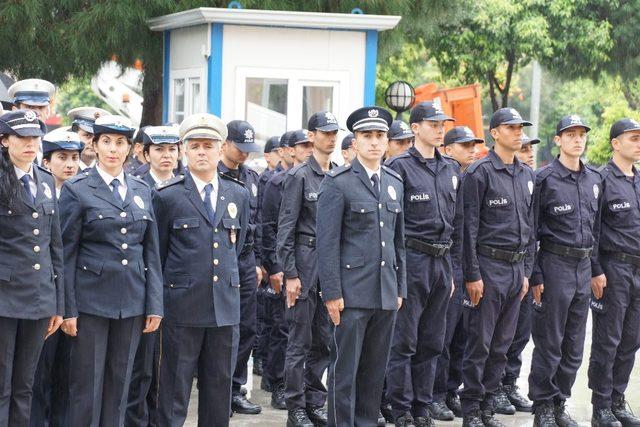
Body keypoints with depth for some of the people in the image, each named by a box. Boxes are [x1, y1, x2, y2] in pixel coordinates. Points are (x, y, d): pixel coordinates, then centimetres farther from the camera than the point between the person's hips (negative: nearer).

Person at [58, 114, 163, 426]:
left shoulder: (142, 190, 11)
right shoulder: (77, 189, -2)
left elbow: (151, 251, 11)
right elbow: (66, 253, -3)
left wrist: (155, 305, 4)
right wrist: (68, 309, -7)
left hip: (132, 303, 4)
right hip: (91, 300, -4)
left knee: (119, 384, 8)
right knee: (87, 385, 0)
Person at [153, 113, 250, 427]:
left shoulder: (238, 195, 9)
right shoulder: (168, 195, -2)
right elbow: (157, 252, 6)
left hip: (225, 305, 4)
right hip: (182, 306, -3)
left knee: (220, 384, 9)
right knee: (175, 387, 0)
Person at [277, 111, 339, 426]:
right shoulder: (299, 176, -6)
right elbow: (286, 228, -8)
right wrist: (290, 274, -13)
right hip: (306, 262, -5)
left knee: (324, 340, 10)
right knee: (300, 341, -1)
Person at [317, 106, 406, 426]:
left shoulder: (395, 183, 14)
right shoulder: (337, 182, -6)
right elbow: (327, 241, -9)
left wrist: (400, 288, 14)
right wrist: (332, 292, -13)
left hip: (386, 293, 6)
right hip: (352, 292, -6)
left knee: (375, 370, 10)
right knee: (345, 370, -1)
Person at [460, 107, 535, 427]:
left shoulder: (526, 175, 14)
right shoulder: (479, 173, -8)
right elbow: (469, 227, -10)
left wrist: (526, 271, 14)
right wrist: (472, 275, -13)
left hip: (516, 267, 7)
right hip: (489, 266, -7)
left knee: (501, 344, 9)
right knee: (479, 342, -3)